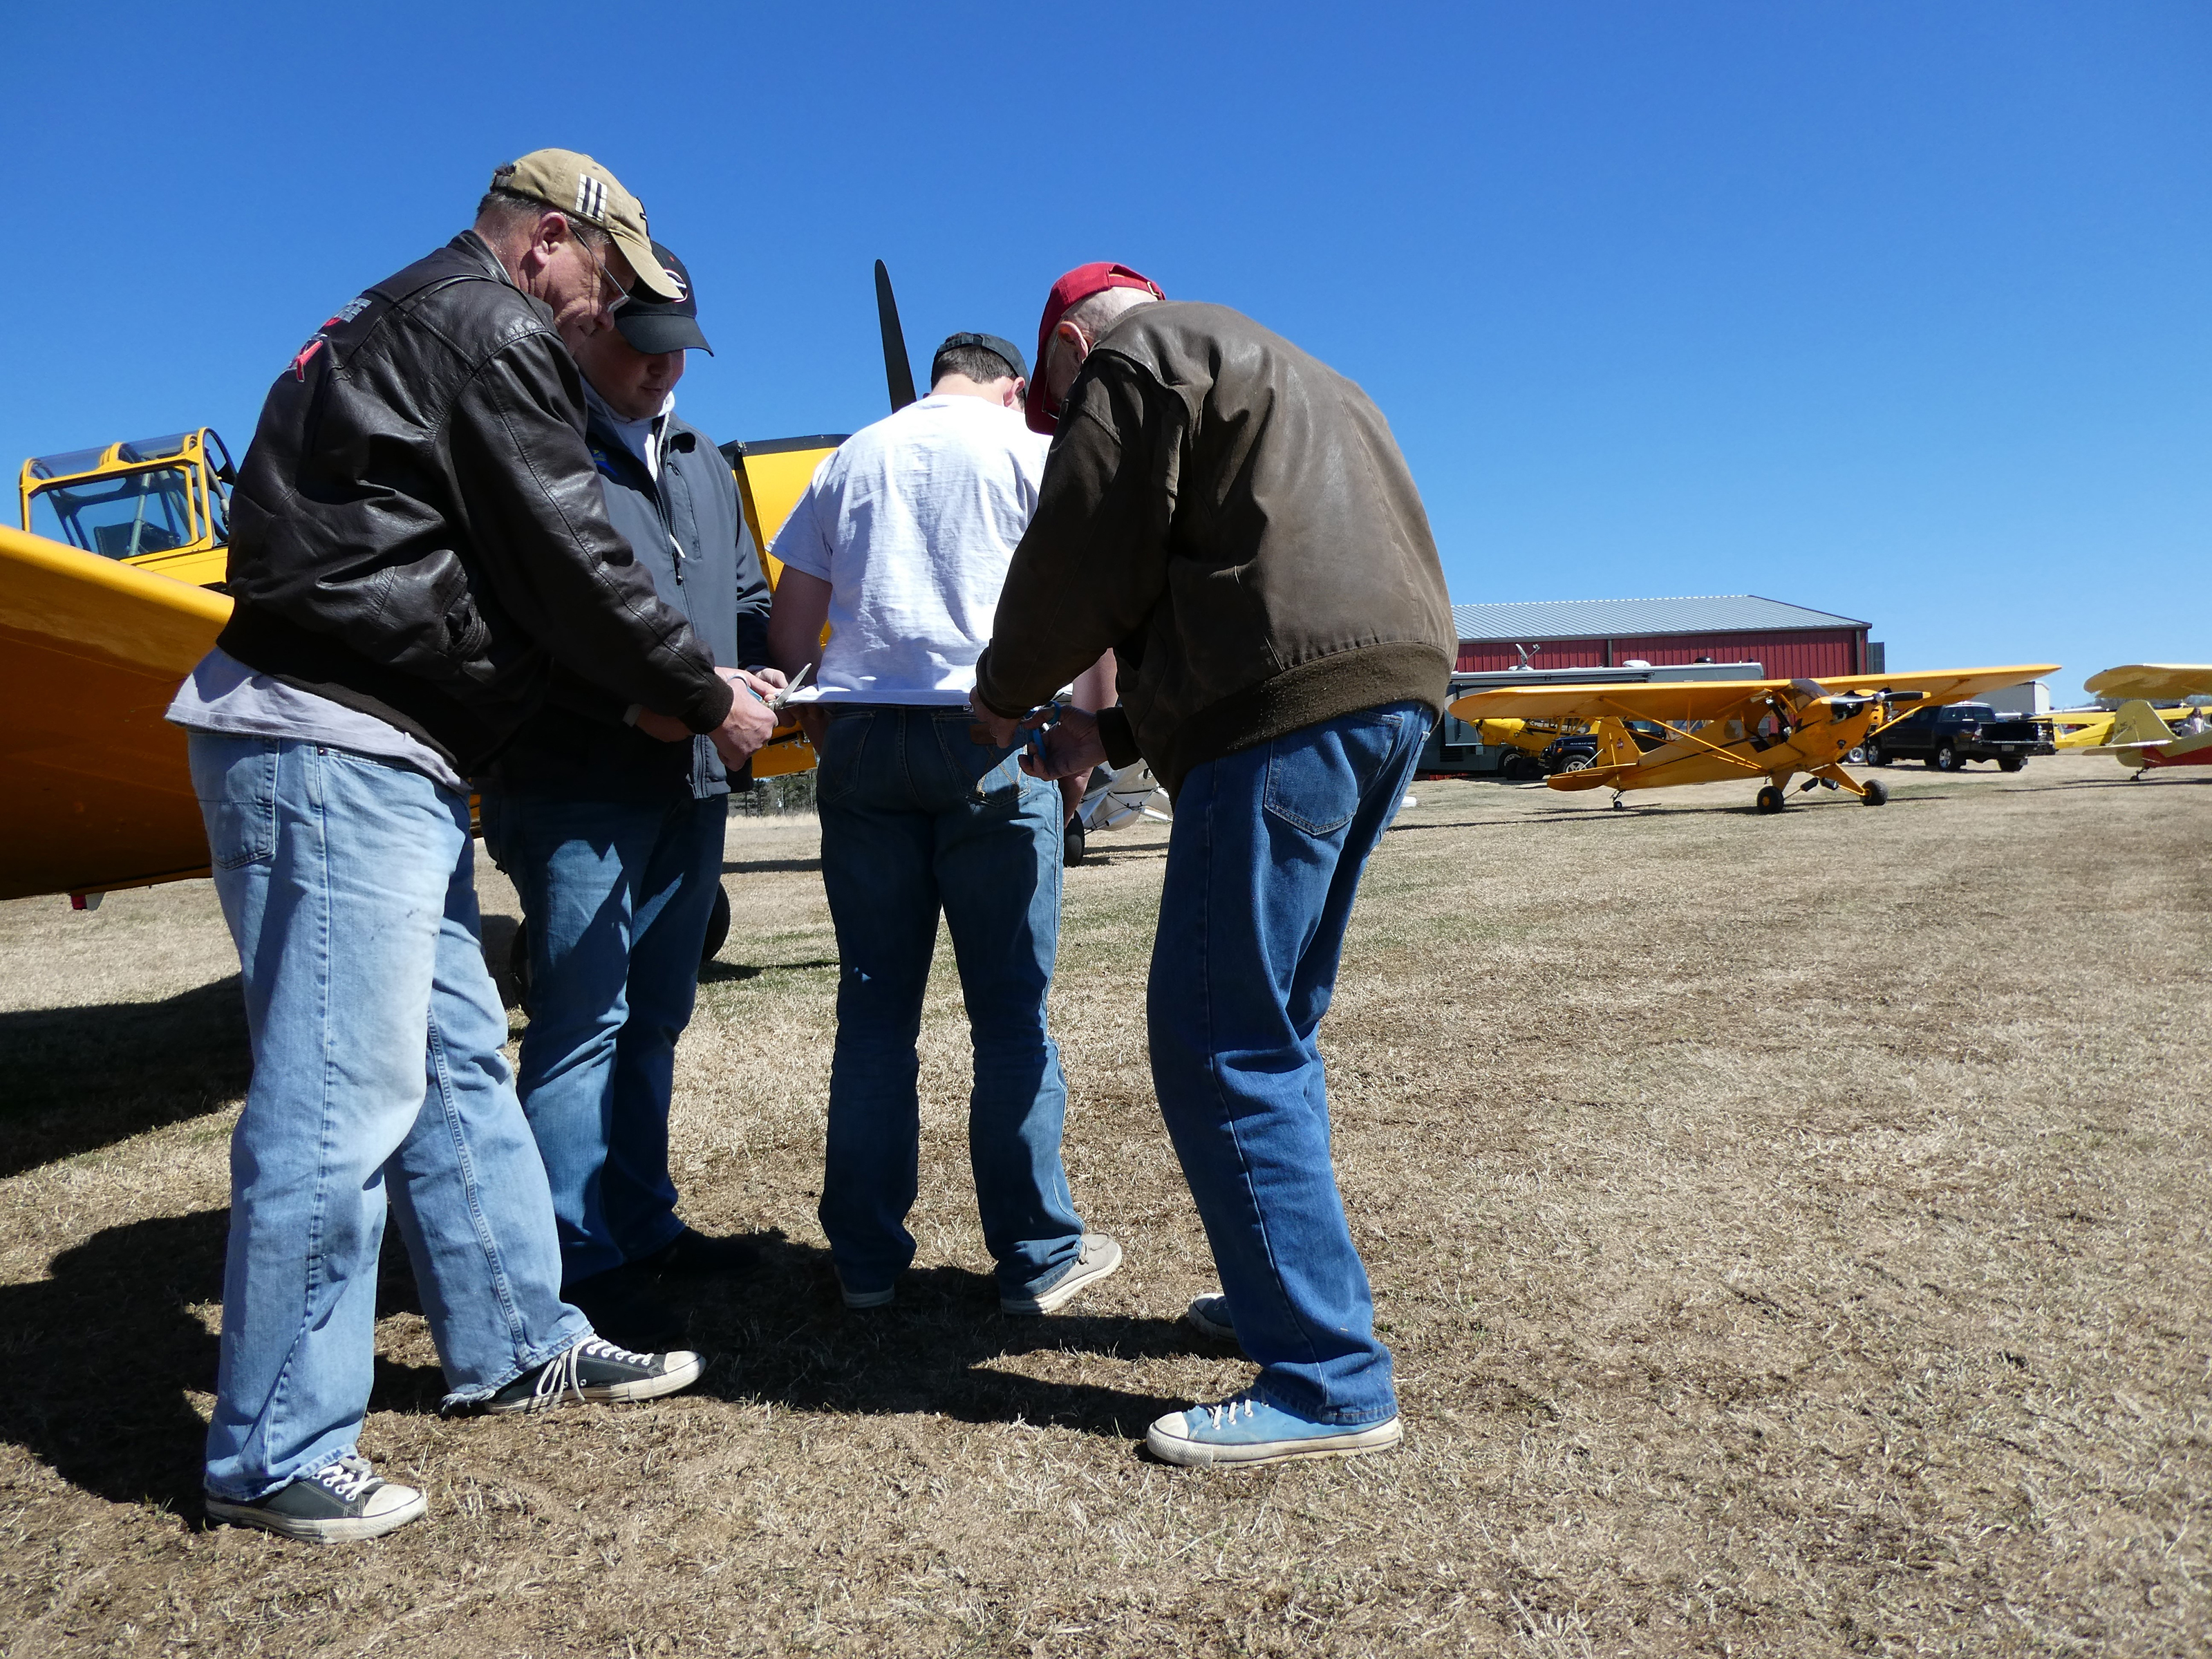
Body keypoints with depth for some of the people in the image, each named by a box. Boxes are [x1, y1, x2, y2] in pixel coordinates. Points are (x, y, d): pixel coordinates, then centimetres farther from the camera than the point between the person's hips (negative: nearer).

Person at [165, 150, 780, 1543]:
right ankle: (276, 1455, 8)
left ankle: (520, 1345, 26)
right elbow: (569, 567, -13)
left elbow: (504, 579, 22)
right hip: (335, 749, -11)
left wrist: (663, 684, 17)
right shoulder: (490, 333, -7)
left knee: (458, 1057, 14)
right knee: (341, 1099, -5)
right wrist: (708, 700, 0)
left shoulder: (407, 327, 25)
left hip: (382, 759, 11)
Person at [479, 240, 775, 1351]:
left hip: (691, 785, 8)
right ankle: (582, 1269, 4)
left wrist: (757, 677, 0)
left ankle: (643, 1225, 26)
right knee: (582, 1017, -5)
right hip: (577, 788, -7)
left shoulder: (701, 465, 21)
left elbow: (748, 602, 22)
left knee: (654, 1016, 14)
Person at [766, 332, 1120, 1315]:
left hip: (861, 735, 4)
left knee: (874, 1006, 7)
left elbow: (787, 634, 15)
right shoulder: (1028, 453, 9)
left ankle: (866, 1260, 11)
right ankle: (1038, 1258, 6)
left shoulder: (849, 460, 19)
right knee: (1011, 1006, 1)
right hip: (987, 736, -3)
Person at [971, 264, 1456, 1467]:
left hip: (1291, 710, -10)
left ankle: (1330, 1381, -3)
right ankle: (1288, 1293, 26)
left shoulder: (1136, 358, 5)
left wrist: (1005, 691, 15)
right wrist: (1118, 734, 26)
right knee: (1268, 1029, 17)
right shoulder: (1272, 369, 34)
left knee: (1220, 1041, -7)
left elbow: (1083, 566, -3)